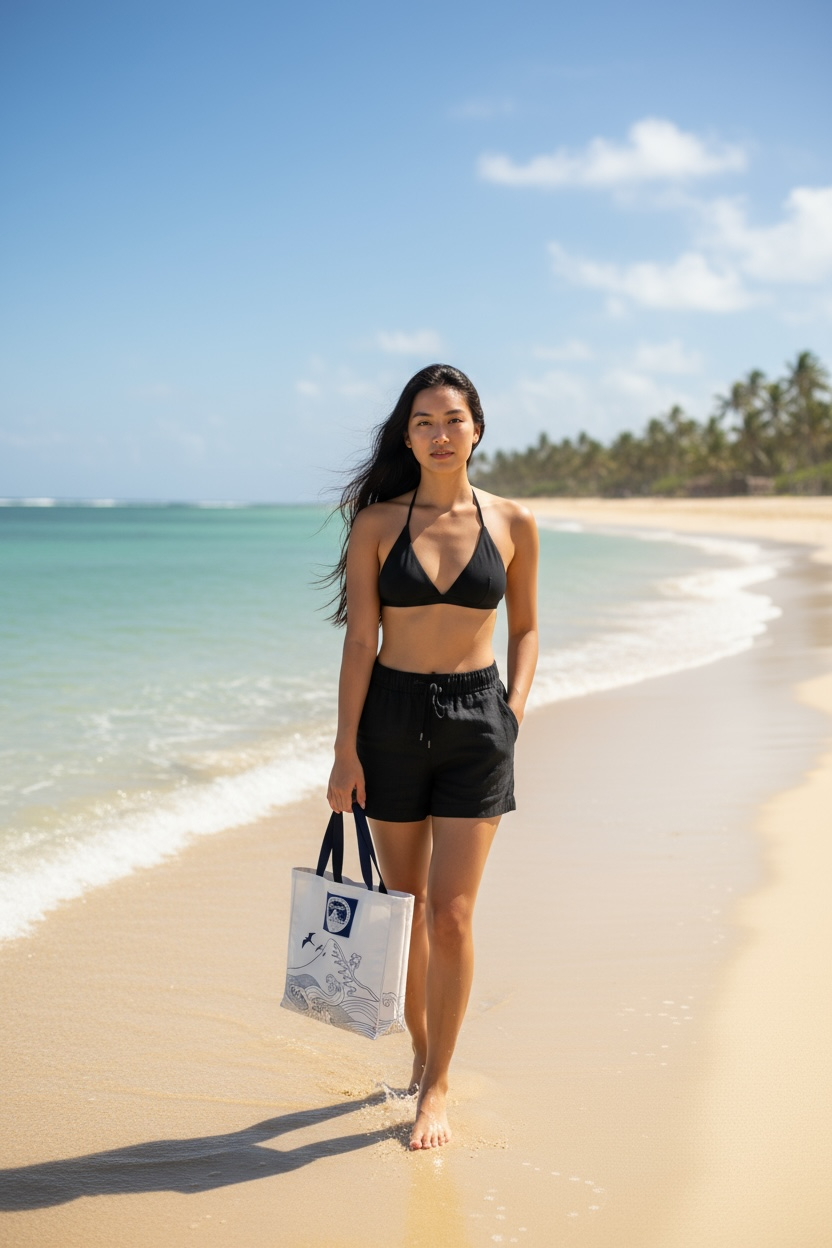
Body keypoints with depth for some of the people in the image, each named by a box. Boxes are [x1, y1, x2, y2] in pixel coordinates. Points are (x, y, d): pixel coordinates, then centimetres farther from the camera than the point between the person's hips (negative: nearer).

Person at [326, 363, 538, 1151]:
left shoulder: (512, 524, 1)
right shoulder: (376, 523, -2)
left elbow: (525, 627, 12)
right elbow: (359, 642, -3)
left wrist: (515, 710, -2)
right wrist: (346, 750, -7)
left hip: (476, 722, -1)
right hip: (390, 718, 1)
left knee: (450, 913, -6)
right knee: (404, 904, 11)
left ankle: (436, 1085, 7)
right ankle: (421, 1049, 32)